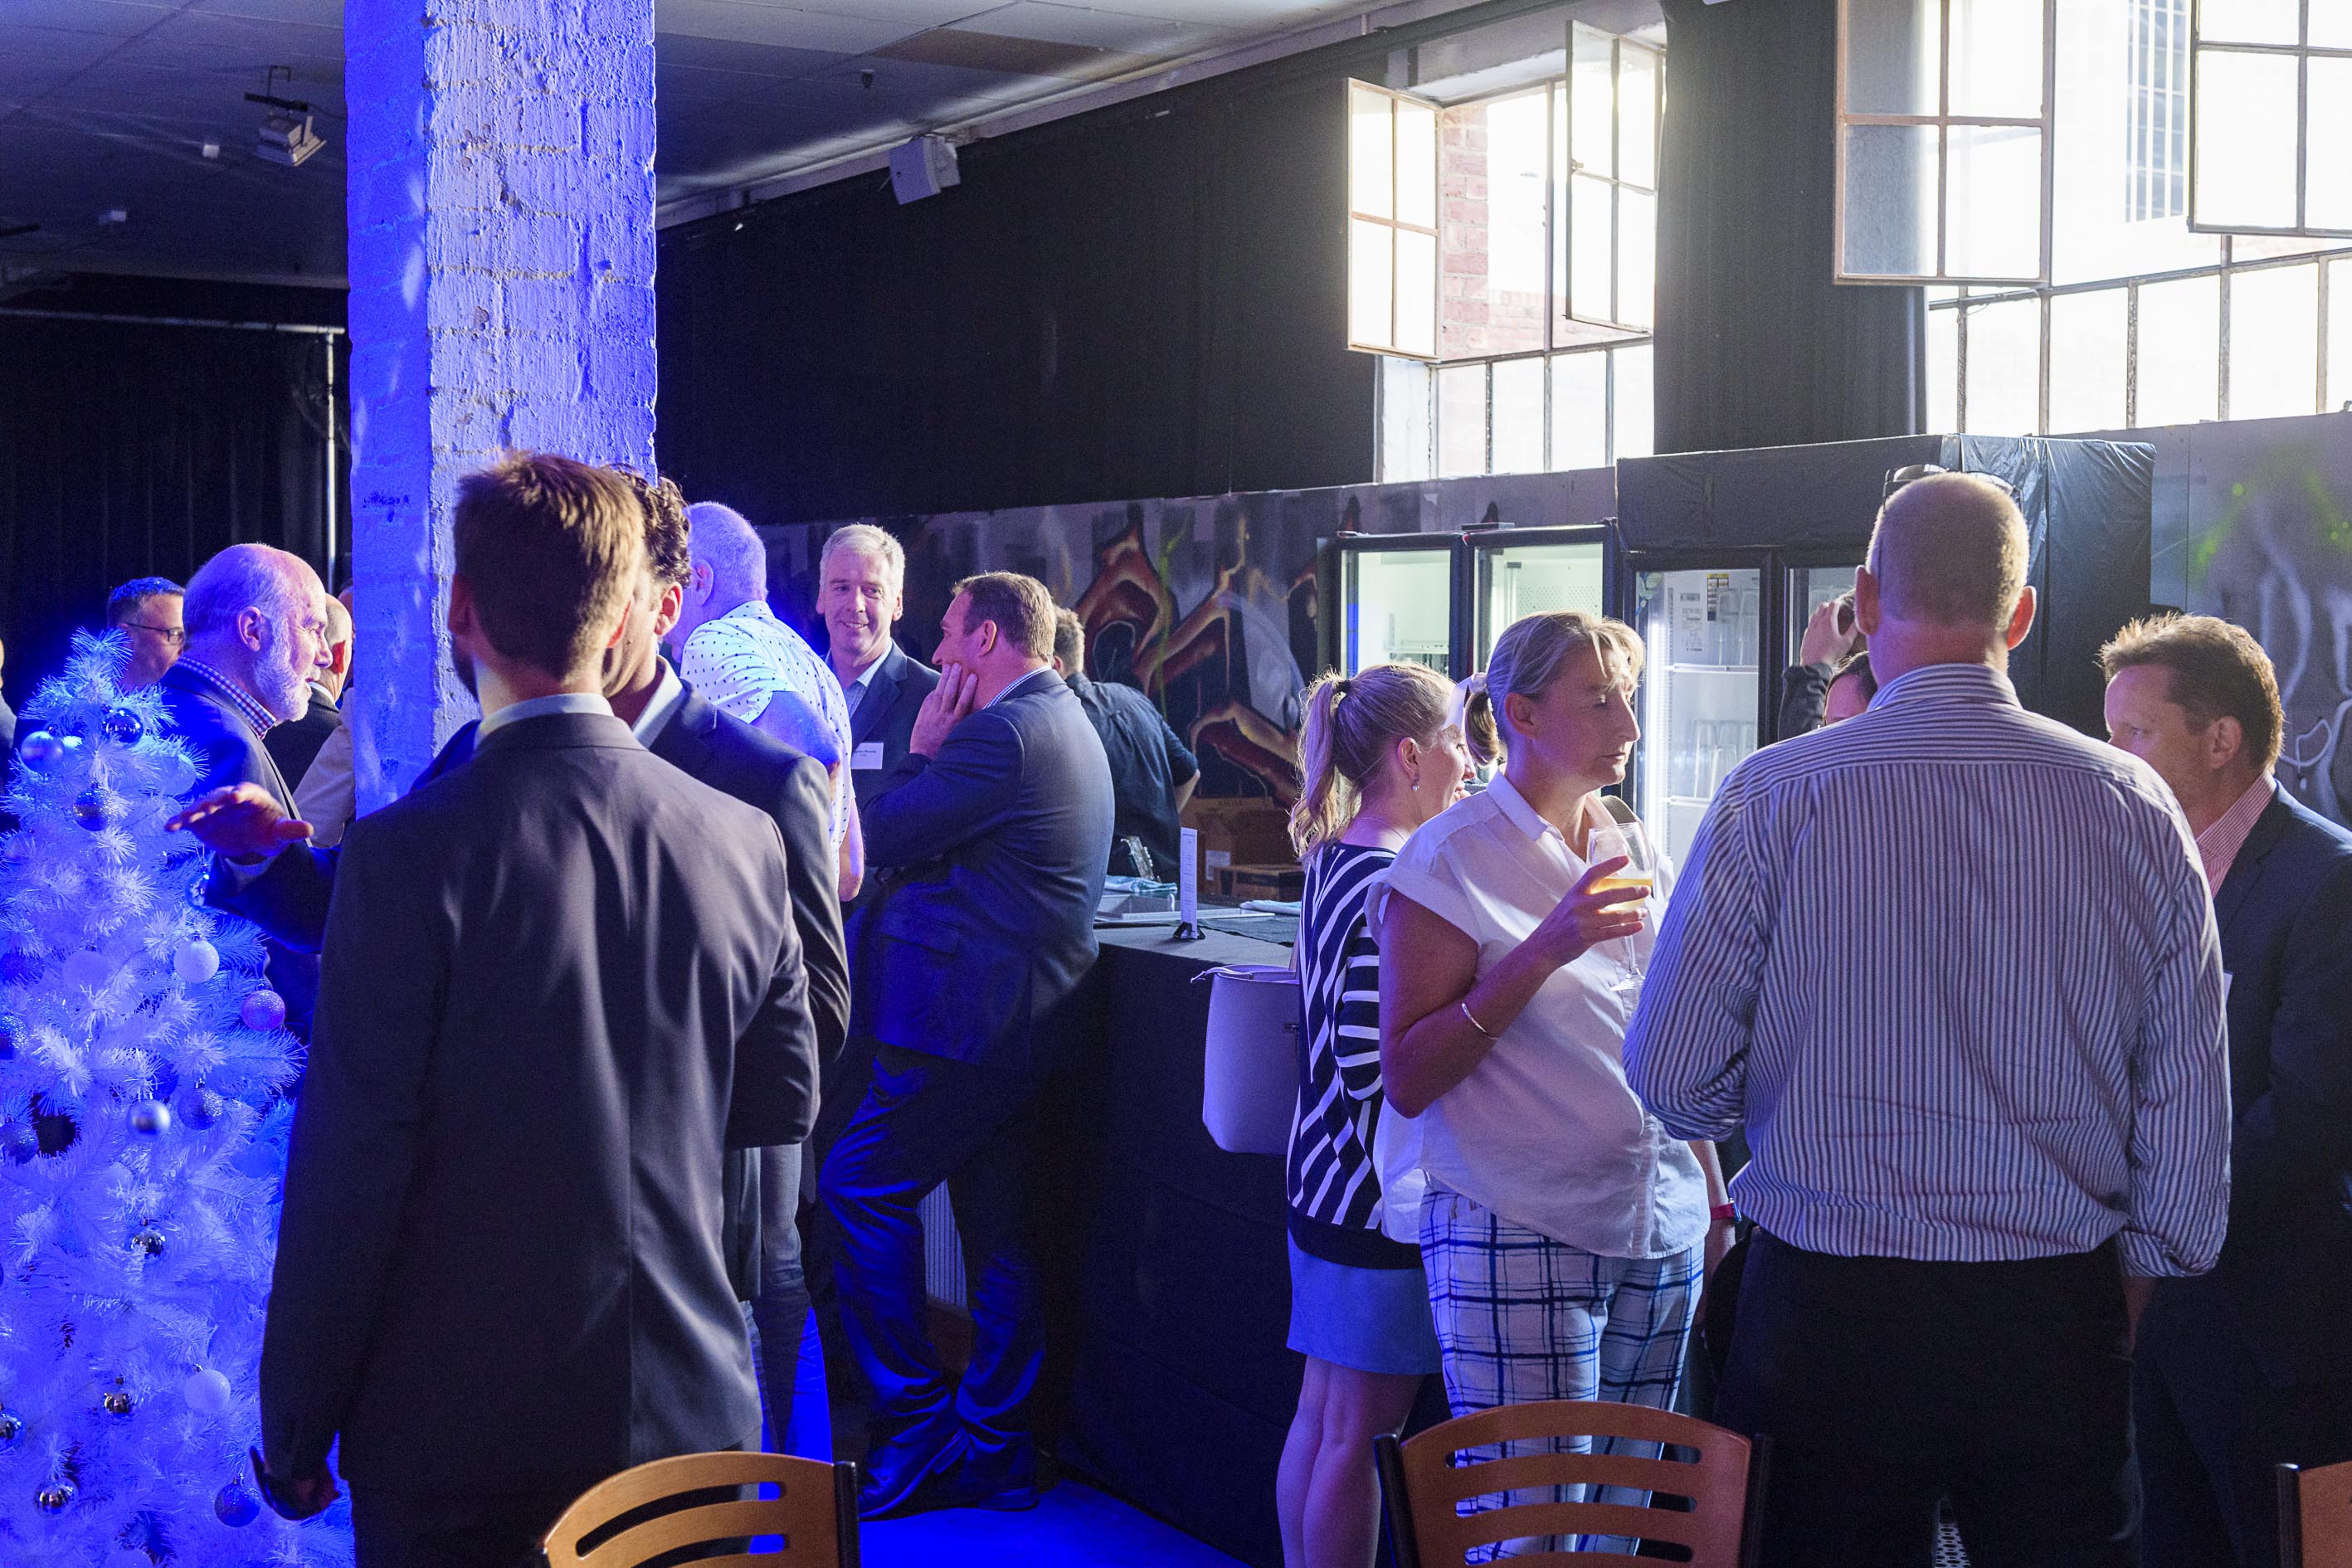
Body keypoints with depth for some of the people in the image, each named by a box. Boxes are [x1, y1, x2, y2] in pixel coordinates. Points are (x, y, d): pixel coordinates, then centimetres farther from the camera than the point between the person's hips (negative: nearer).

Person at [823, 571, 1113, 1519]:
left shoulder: (1004, 733, -16)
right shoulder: (1063, 722, 17)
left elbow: (882, 838, -13)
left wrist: (923, 747, -2)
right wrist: (936, 756, 11)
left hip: (967, 1018, -10)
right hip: (1025, 1022, 10)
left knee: (859, 1188, -3)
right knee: (997, 1231, 12)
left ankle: (915, 1421, 0)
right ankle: (997, 1450, 18)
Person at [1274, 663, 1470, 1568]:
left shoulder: (1334, 861, 10)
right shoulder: (1391, 884, -20)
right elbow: (1374, 1072, -24)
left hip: (1326, 1178, 10)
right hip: (1376, 1193, -10)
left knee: (1320, 1416, 16)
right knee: (1358, 1431, 0)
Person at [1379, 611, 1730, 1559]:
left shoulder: (1632, 854, 11)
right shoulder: (1451, 860, -8)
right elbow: (1407, 1081, -13)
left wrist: (1712, 1200, 18)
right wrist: (1542, 952, -21)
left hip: (1658, 1238, 6)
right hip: (1519, 1240, -6)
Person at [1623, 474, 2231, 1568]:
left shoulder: (1773, 798, -9)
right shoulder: (2137, 809, -1)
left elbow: (1673, 1080, -6)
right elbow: (2191, 1112, 3)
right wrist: (2129, 1291, 16)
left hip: (1826, 1314, -2)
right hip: (2062, 1323, 2)